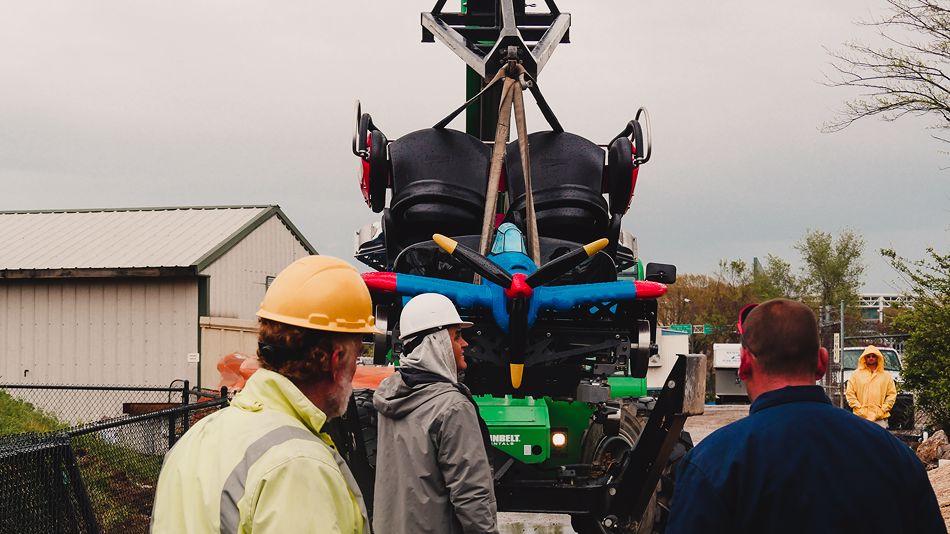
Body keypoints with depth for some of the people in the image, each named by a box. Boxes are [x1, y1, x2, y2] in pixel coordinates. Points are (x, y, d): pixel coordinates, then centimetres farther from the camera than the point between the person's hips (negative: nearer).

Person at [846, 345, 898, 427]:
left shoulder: (886, 376, 13)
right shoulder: (856, 374, 11)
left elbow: (892, 395, 9)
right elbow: (850, 394, 7)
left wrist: (882, 410, -2)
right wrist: (859, 408, -4)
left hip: (880, 418, 1)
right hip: (861, 417, -1)